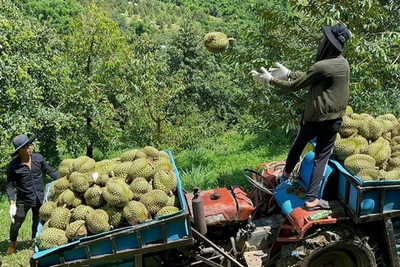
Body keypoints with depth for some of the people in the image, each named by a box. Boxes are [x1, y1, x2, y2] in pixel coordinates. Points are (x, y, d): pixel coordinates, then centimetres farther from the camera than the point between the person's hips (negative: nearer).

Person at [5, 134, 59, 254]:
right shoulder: (13, 165, -14)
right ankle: (12, 243, 41)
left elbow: (49, 171, 6)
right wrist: (12, 204, -13)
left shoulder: (38, 158, -8)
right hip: (23, 200, -2)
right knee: (16, 223, 11)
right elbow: (10, 185, -7)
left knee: (38, 222, 18)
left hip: (40, 198, 2)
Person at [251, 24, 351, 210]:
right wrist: (288, 73, 14)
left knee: (299, 145, 22)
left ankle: (287, 172, 47)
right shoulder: (344, 63, 3)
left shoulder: (321, 66, -21)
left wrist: (270, 79, -5)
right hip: (335, 119, 5)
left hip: (315, 117, -5)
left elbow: (294, 86, -14)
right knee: (322, 157, 7)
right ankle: (311, 199, 4)